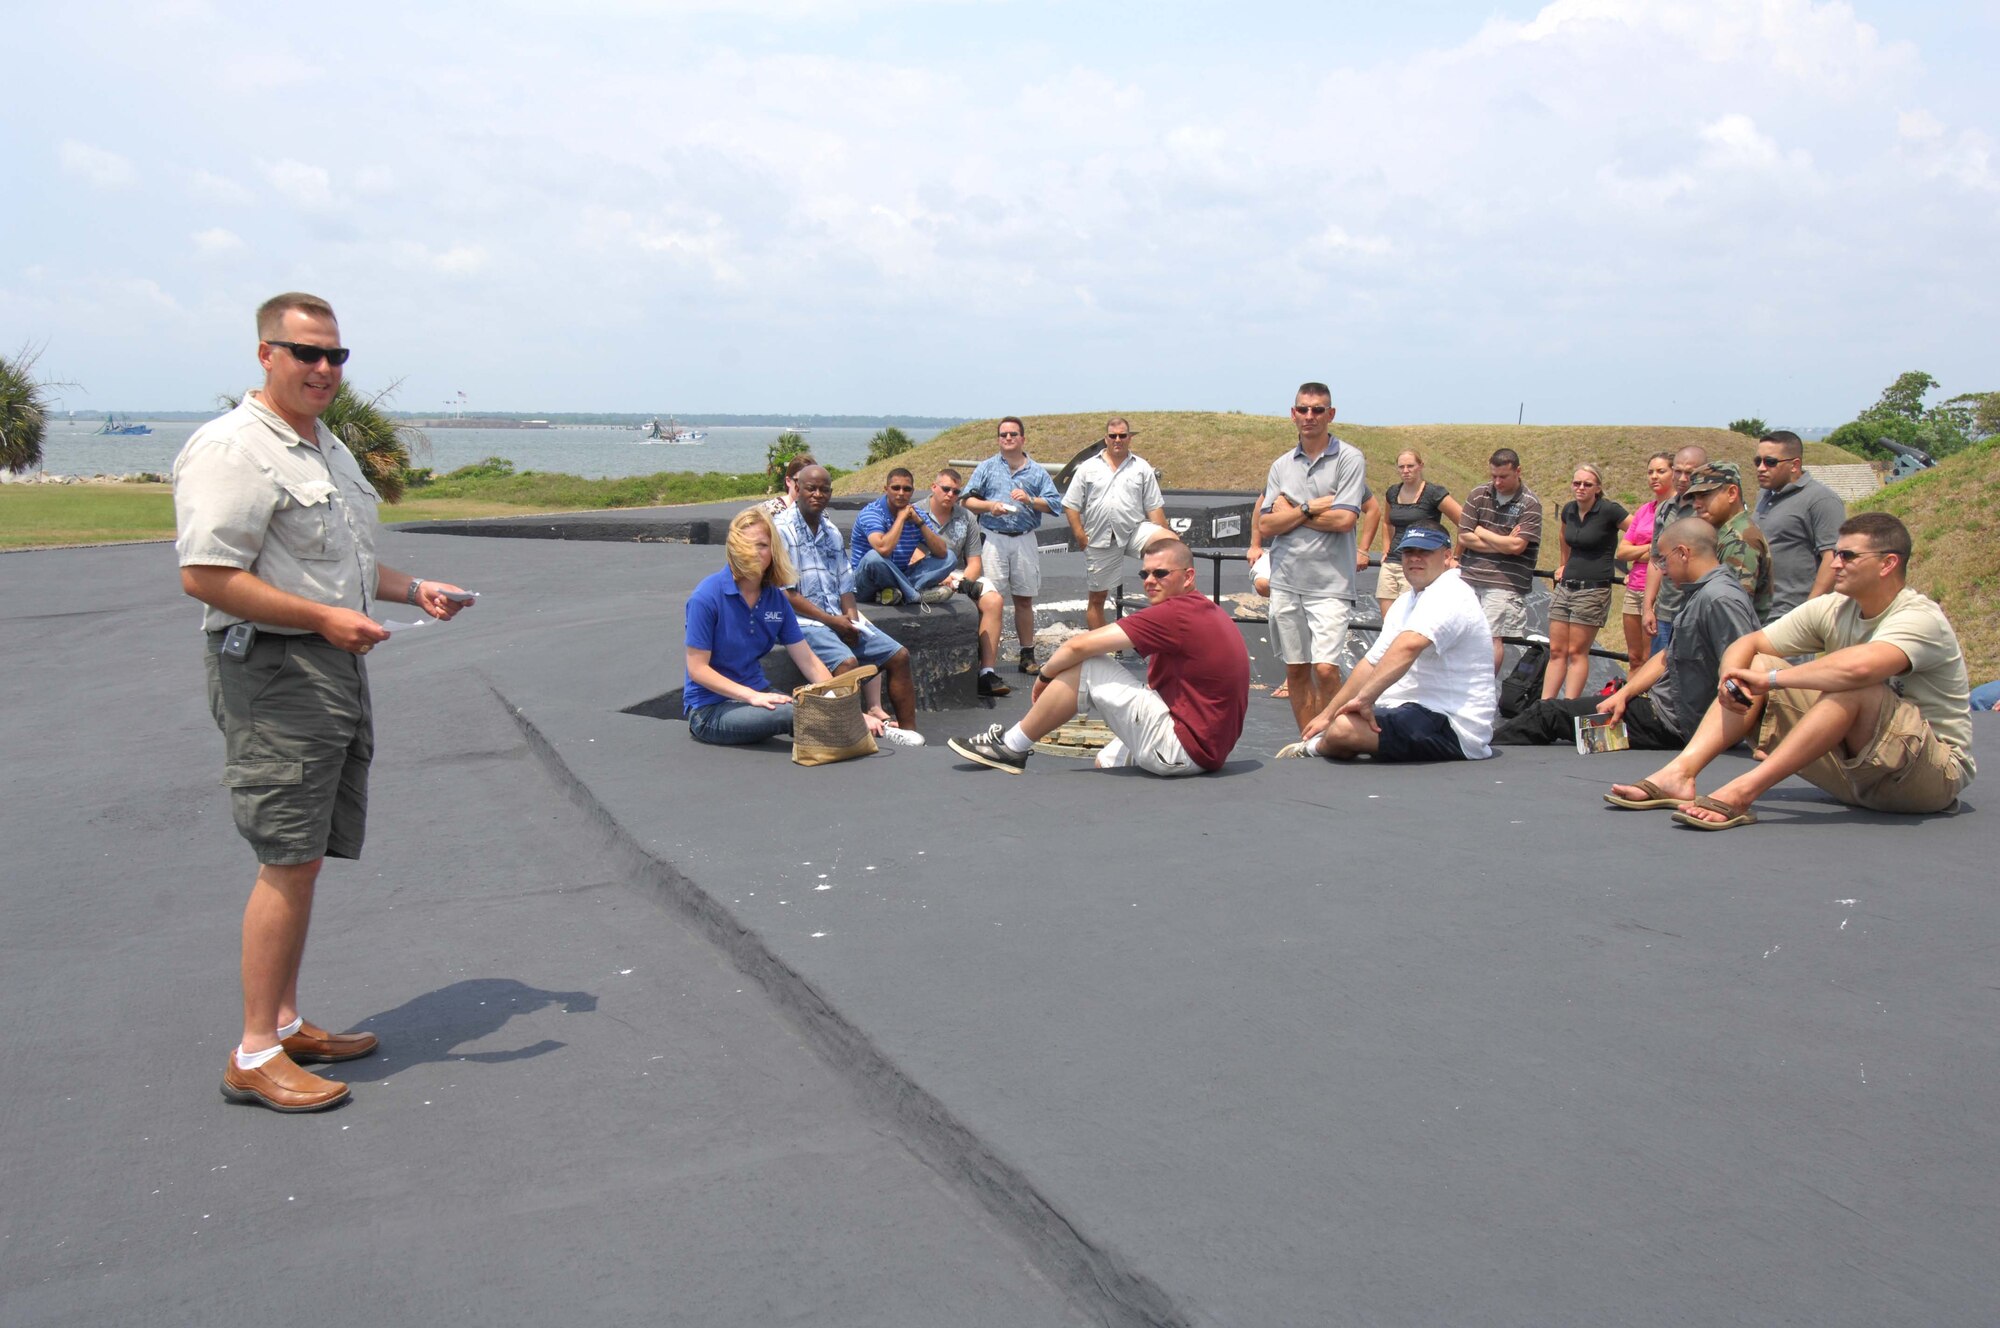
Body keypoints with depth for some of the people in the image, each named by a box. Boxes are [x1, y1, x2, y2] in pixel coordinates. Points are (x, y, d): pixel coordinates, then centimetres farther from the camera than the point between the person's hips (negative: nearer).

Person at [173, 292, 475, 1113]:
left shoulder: (329, 450, 19)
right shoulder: (232, 451, -12)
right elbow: (204, 575, -20)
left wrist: (414, 590, 13)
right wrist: (325, 618, -24)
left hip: (338, 672, 9)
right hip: (272, 673, -9)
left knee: (303, 860, 13)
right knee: (289, 862, -9)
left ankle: (286, 1024, 23)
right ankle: (255, 1055, 1)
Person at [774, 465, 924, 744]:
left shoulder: (832, 532, 16)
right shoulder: (782, 531, -8)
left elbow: (845, 585, 15)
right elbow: (785, 594, -14)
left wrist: (851, 617, -7)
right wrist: (832, 621, -15)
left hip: (839, 618, 8)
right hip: (801, 619, -8)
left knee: (899, 655, 0)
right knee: (846, 661, -33)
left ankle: (907, 729, 4)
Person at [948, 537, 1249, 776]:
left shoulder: (1175, 613, -17)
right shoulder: (1207, 611, 15)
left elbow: (1080, 646, -16)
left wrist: (1045, 676, 3)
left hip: (1183, 749, -10)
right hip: (1210, 748, 10)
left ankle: (1011, 747, 4)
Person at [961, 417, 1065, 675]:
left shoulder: (1037, 471, 12)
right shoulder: (986, 468, 10)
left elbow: (1055, 503, 4)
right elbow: (967, 500, 5)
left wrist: (1030, 500, -11)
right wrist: (990, 506, -11)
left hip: (1025, 541, 2)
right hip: (993, 539, -2)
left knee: (1024, 599, 7)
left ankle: (1028, 655, 15)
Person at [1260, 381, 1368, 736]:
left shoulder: (1349, 459, -2)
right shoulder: (1281, 466, 12)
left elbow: (1344, 519, -14)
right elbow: (1265, 525, 3)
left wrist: (1289, 512, -4)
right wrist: (1310, 508, -8)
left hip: (1329, 583, -5)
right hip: (1286, 582, 5)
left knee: (1325, 668, -14)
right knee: (1295, 670, 9)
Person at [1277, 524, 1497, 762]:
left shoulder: (1448, 596, -15)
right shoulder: (1406, 601, 18)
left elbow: (1407, 646, -33)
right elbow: (1372, 663, 17)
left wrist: (1364, 698, -35)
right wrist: (1327, 714, 10)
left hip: (1451, 727, -10)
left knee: (1344, 728, -25)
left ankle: (1313, 748, 4)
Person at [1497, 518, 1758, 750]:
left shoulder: (1720, 599, -21)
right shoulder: (1700, 593, 13)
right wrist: (1623, 694, 6)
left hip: (1670, 723, -10)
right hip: (1661, 705, 10)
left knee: (1549, 713, -2)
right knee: (1550, 711, 14)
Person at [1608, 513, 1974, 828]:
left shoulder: (1920, 619, -19)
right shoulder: (1832, 610, 2)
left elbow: (1858, 667, -40)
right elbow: (1745, 645, 1)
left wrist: (1769, 679, -30)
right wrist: (1732, 678, -22)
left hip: (1937, 774, -7)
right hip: (1854, 769, 7)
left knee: (1856, 687, -35)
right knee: (1756, 664, -3)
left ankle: (1741, 792, -40)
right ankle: (1680, 773, -25)